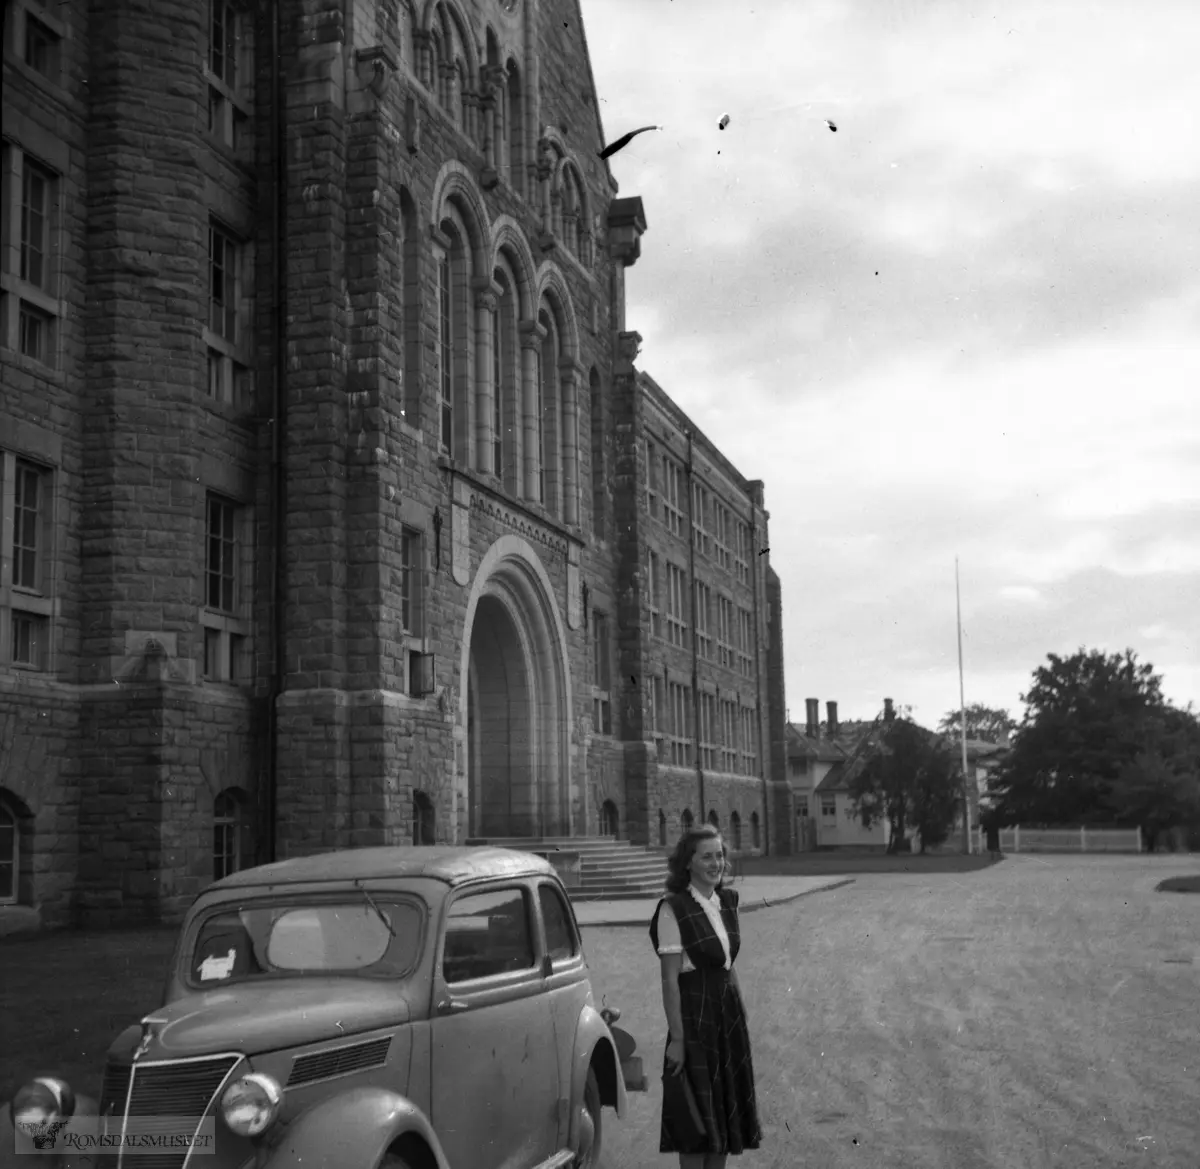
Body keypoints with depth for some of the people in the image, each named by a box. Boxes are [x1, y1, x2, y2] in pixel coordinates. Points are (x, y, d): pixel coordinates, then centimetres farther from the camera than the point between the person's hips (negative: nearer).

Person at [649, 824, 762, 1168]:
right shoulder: (673, 909, -14)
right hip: (694, 1016, -7)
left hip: (729, 1013, 7)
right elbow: (670, 979, -15)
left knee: (727, 1112, 13)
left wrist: (741, 1015, 13)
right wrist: (677, 1038, -18)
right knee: (698, 1117, 2)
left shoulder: (727, 901, 6)